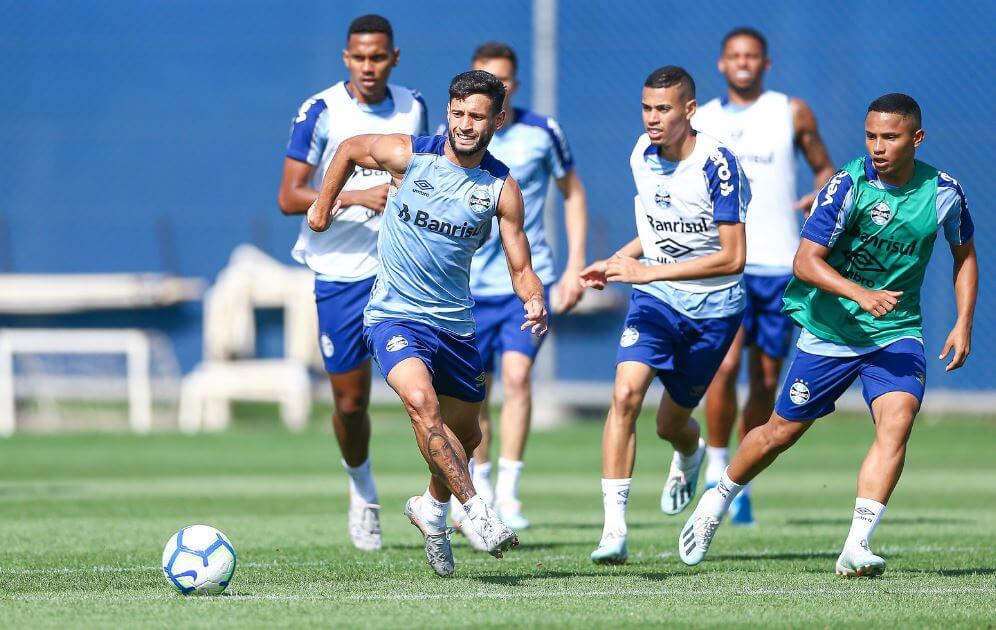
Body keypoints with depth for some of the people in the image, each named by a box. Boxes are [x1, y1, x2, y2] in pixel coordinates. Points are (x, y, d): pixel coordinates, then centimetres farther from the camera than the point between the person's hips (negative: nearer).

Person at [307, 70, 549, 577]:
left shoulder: (502, 188, -4)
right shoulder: (407, 154, -9)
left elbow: (520, 268, -2)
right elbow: (349, 149, 11)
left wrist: (535, 302, -23)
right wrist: (324, 206, 15)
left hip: (456, 322, 4)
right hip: (395, 314, -4)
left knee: (464, 436, 15)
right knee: (421, 400, -31)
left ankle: (431, 508, 46)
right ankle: (477, 513, -31)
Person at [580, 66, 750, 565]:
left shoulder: (718, 164, -20)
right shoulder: (642, 155, 0)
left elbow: (732, 258, -23)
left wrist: (649, 271, -26)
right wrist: (618, 261, 1)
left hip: (712, 308, -4)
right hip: (653, 299, 4)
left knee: (671, 424, 10)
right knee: (625, 394, -21)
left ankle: (690, 456, 50)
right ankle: (614, 529, -21)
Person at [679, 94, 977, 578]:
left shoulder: (944, 192, -6)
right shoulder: (849, 184, -17)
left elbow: (964, 255, 12)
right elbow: (806, 261, -20)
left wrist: (963, 324, 2)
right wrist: (859, 294, -35)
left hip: (897, 332, 2)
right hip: (830, 330, -1)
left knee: (897, 421, -23)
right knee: (783, 430, 8)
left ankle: (856, 548, -25)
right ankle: (717, 501, 35)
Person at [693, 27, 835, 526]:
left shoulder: (792, 113, 6)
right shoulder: (700, 122, 8)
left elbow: (825, 169, 13)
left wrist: (818, 197, -7)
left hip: (780, 265, 1)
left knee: (765, 381, 5)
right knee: (725, 362, -21)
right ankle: (716, 465, -4)